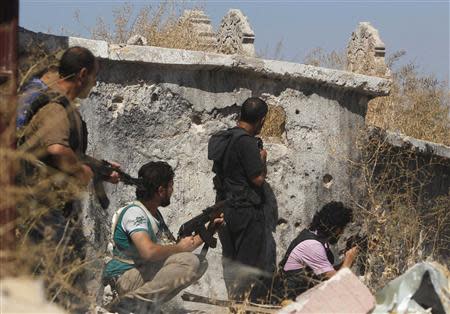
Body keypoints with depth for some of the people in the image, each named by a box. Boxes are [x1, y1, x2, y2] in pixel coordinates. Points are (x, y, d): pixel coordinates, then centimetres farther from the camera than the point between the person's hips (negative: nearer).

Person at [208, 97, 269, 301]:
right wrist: (262, 159, -1)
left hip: (224, 208, 8)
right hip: (247, 211, -8)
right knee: (249, 266, -1)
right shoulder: (246, 142, -18)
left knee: (230, 262, 14)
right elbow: (258, 178, -19)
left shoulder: (221, 139, 9)